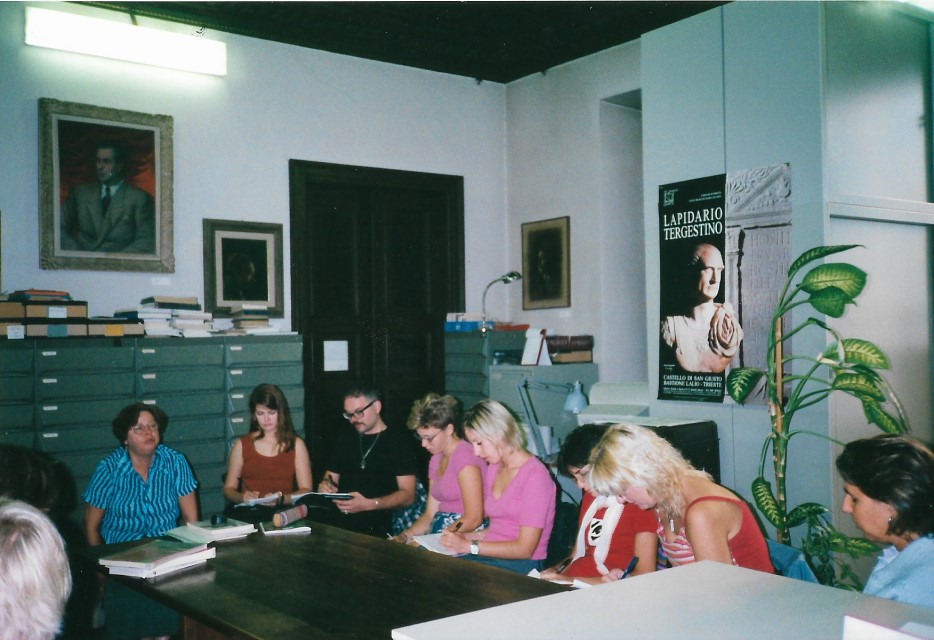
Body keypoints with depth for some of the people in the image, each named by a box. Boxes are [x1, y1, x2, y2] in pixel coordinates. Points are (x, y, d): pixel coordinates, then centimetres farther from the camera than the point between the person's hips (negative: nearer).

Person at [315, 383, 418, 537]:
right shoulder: (344, 438, 23)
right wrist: (325, 485, 3)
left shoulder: (398, 442, 5)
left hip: (375, 520, -5)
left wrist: (368, 504, -16)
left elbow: (408, 495, -2)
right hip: (338, 514, 5)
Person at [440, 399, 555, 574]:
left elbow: (525, 548, -14)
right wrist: (465, 537, 1)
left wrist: (469, 546, -13)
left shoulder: (535, 475, -10)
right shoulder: (492, 469, 16)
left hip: (521, 565, -7)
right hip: (491, 556, 7)